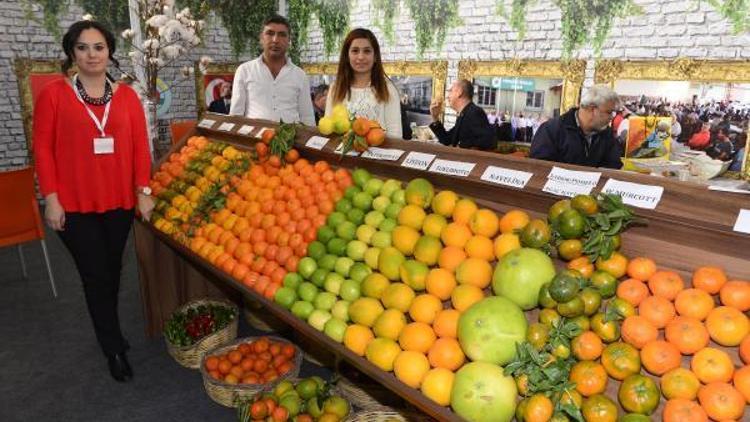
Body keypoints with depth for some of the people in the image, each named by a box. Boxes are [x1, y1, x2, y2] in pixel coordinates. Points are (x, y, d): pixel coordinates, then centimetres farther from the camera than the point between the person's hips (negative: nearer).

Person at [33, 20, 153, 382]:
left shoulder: (126, 96, 4)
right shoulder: (53, 94, -3)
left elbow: (140, 145, 2)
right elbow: (43, 149, -3)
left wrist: (143, 191, -2)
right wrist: (51, 198, -8)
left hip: (119, 201, 3)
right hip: (74, 205, -2)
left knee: (112, 271, 15)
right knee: (96, 275, 4)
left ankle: (107, 330, 37)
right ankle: (115, 348, 21)